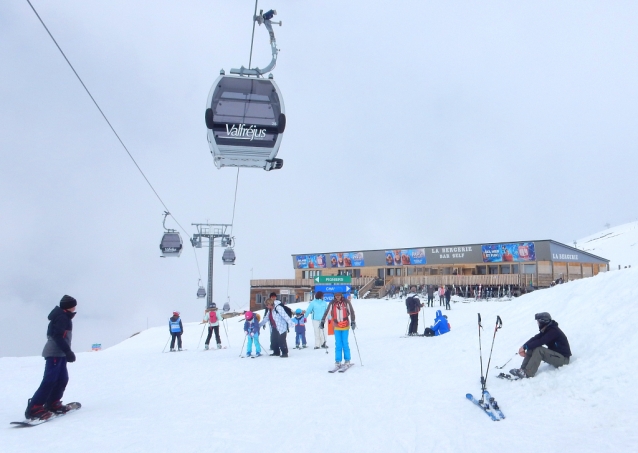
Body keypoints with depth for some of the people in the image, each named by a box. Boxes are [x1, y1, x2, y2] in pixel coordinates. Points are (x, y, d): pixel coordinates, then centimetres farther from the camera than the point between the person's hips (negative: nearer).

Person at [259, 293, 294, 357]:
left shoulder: (278, 307, -17)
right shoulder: (269, 310, 11)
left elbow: (285, 316, -22)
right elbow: (266, 318, 23)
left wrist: (290, 323, -28)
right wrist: (259, 325, 26)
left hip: (281, 327, -9)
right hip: (274, 328, 9)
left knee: (281, 341, -10)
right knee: (273, 340, 9)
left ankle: (284, 353, -2)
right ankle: (276, 352, 23)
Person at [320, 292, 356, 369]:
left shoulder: (346, 302, -6)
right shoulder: (332, 303, -2)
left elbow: (351, 312, -3)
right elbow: (327, 312, -4)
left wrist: (353, 322, -10)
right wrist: (322, 321, -10)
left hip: (345, 326, -1)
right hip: (337, 327, 1)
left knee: (345, 343, 0)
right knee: (338, 344, 0)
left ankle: (347, 360, 13)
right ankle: (338, 361, 6)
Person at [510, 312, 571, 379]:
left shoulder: (553, 331, -23)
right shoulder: (546, 330, 5)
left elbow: (540, 342, -30)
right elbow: (535, 338, -4)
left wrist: (525, 347, -24)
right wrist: (524, 346, -18)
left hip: (563, 358, -9)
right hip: (554, 354, 9)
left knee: (538, 350, -29)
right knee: (531, 348, -7)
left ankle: (528, 374, -30)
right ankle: (522, 370, -11)